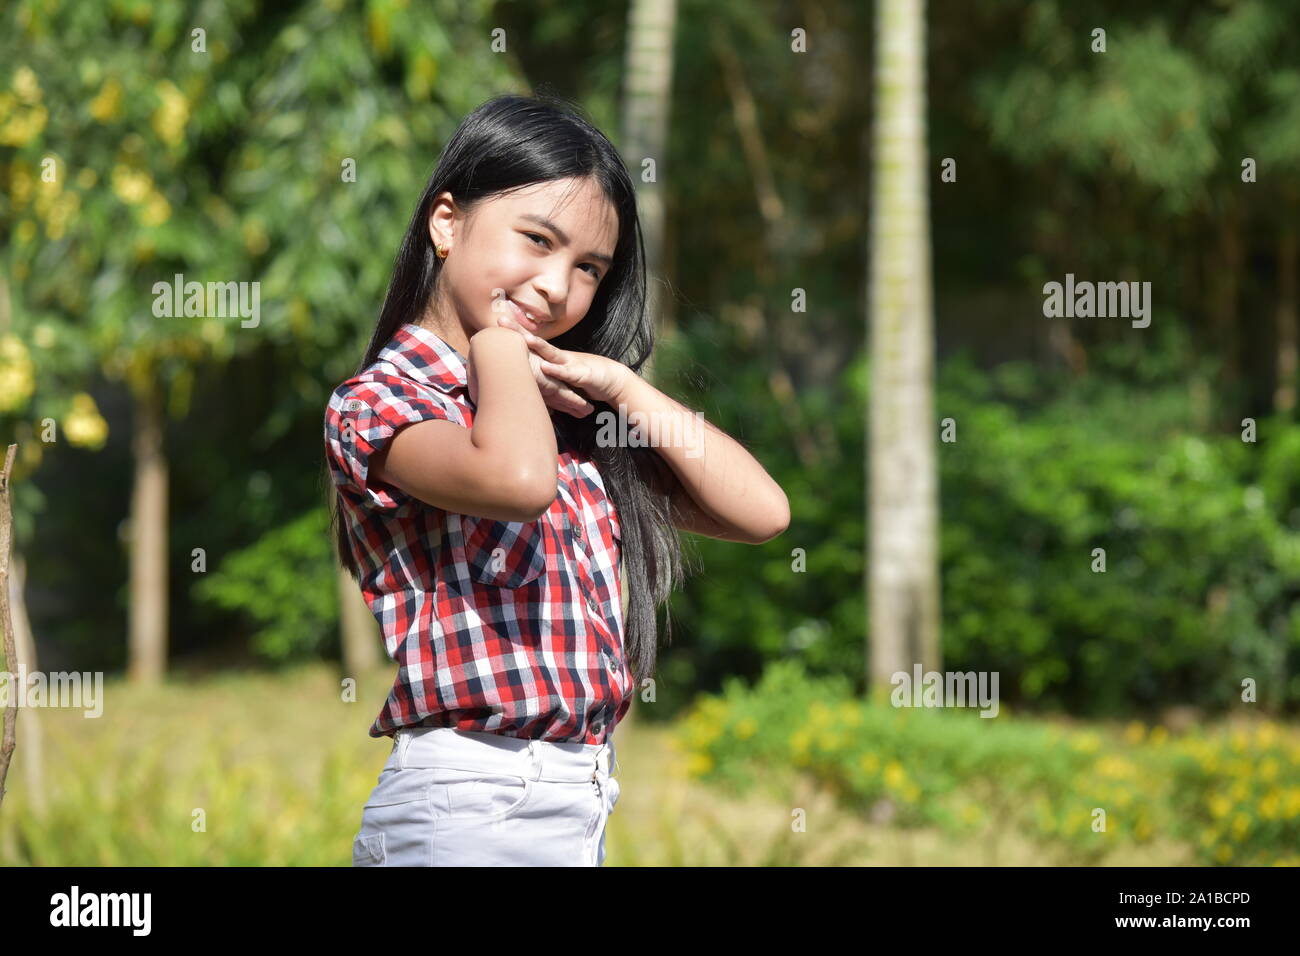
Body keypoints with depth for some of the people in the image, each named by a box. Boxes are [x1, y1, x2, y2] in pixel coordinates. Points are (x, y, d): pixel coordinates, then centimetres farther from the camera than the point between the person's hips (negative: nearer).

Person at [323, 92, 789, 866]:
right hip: (468, 807, -7)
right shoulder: (379, 403, -7)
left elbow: (762, 511, 10)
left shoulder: (570, 415, 15)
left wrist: (622, 387, 2)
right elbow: (520, 479, -29)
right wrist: (498, 338, -9)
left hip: (583, 804, 7)